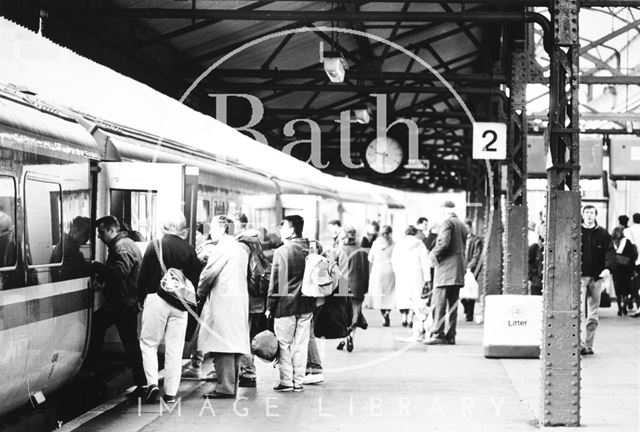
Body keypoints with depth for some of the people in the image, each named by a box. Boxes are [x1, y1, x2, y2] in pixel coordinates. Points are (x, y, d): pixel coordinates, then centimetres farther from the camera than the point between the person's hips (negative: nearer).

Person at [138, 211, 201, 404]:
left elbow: (143, 277, -2)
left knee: (148, 344, 9)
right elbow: (195, 281, 4)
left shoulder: (154, 246, -5)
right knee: (174, 348, 6)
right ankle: (171, 393, 6)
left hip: (156, 299, -2)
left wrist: (141, 299, 10)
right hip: (180, 304, 2)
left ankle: (152, 382, -7)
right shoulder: (189, 250, 1)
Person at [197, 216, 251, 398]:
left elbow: (209, 274, -13)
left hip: (223, 300, -9)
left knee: (222, 343, -9)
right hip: (240, 299, 9)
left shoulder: (222, 248, -10)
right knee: (234, 343, 10)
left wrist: (201, 292, 5)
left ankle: (225, 387, -11)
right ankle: (232, 386, 13)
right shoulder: (240, 248, 18)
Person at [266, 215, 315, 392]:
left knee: (284, 344, 4)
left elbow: (275, 282, -8)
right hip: (306, 304, 4)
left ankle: (286, 381, 3)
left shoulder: (281, 252, -10)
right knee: (301, 344, 9)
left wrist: (270, 306, -1)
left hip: (285, 304, -4)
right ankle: (298, 381, 12)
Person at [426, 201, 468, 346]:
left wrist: (434, 254, -5)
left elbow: (444, 243, -21)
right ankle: (450, 336, 8)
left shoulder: (447, 223, -8)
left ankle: (438, 334, -14)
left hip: (446, 268, -8)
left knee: (439, 303, -9)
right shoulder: (462, 225, 18)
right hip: (458, 271, 9)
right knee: (453, 305, 9)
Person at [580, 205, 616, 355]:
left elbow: (610, 252, -1)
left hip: (596, 278, 3)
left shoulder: (603, 234, 6)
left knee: (593, 314, 7)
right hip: (580, 276, -3)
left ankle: (588, 345, 14)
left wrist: (608, 268, -18)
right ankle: (579, 342, -17)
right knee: (578, 310, -16)